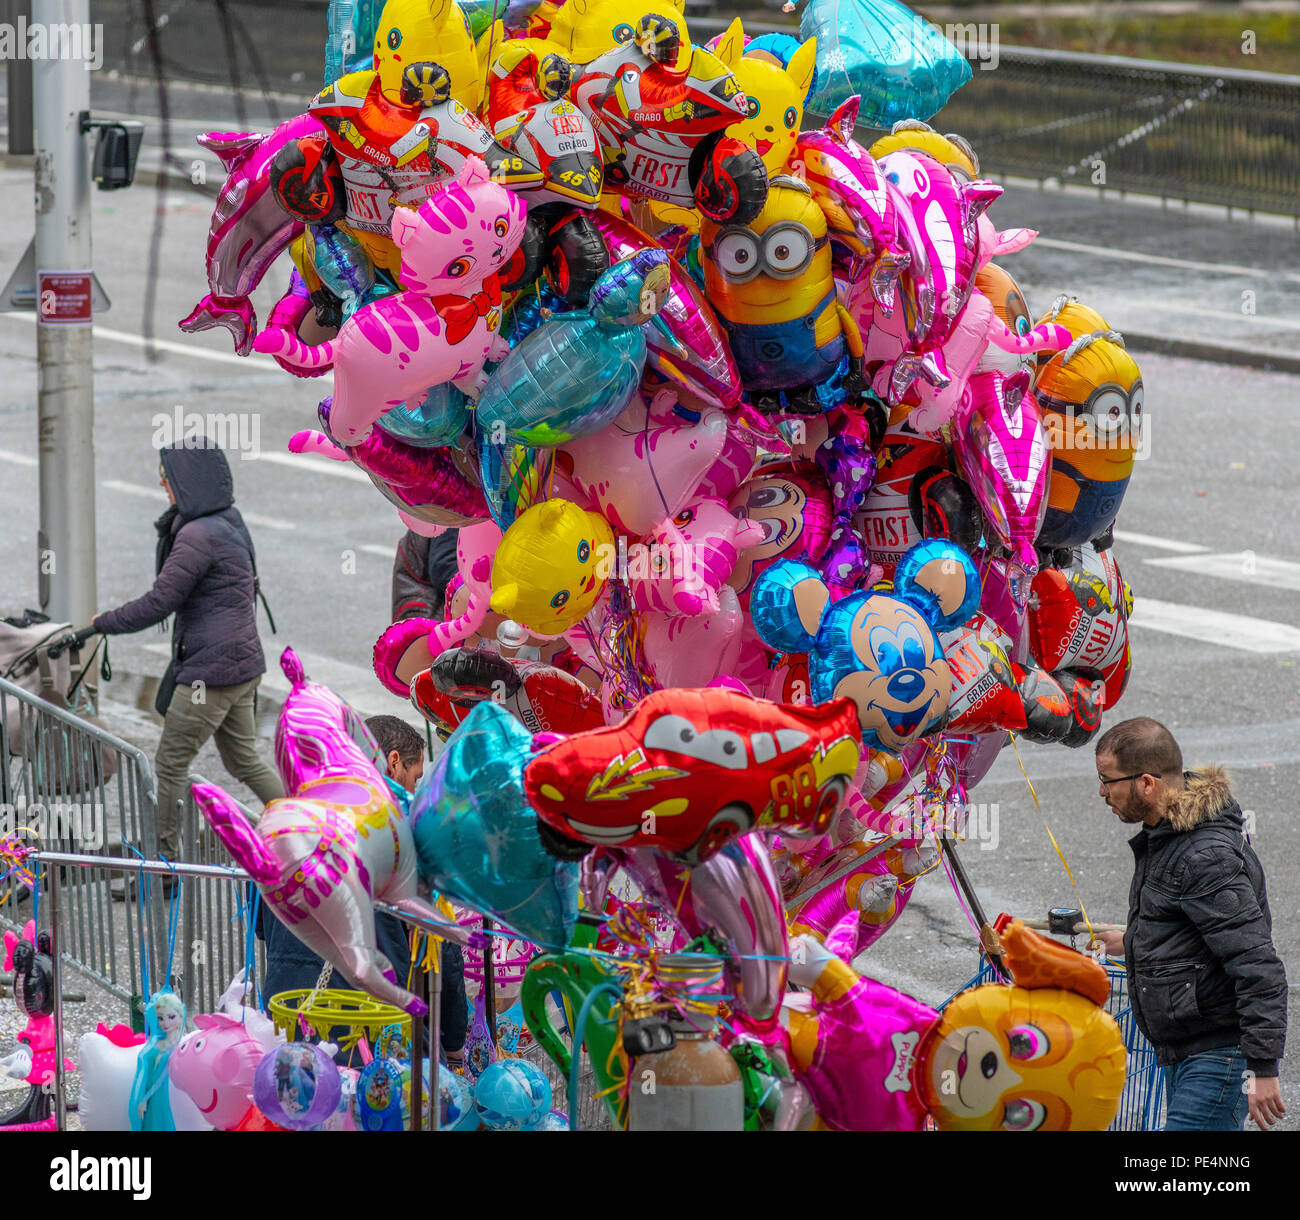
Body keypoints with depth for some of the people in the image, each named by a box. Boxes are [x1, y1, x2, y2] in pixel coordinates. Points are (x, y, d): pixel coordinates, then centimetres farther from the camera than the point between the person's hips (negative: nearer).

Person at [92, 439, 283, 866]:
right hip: (243, 663, 10)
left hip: (211, 670, -10)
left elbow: (158, 603, -18)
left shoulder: (199, 536, -20)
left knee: (170, 763, 1)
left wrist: (104, 622, -7)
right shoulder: (228, 522, 10)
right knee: (243, 761, 18)